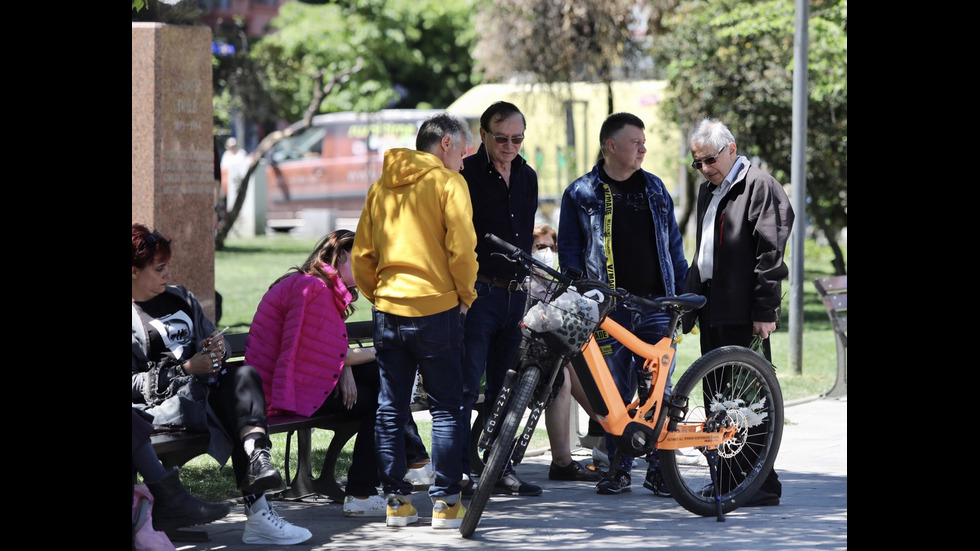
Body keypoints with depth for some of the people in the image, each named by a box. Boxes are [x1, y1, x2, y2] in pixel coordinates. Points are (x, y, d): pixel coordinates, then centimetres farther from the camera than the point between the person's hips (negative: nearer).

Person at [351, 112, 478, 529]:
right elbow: (461, 248, -13)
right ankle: (445, 502, -1)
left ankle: (396, 501, 10)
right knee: (446, 407, 2)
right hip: (436, 307, -5)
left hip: (387, 309, 5)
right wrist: (465, 295, 0)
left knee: (390, 409, 10)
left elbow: (361, 256, 10)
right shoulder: (448, 182, -5)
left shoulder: (381, 187, 12)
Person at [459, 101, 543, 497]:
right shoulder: (465, 174, -7)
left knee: (505, 389, 10)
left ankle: (500, 470, 17)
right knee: (466, 387, -7)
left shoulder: (527, 177, 14)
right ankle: (459, 473, -4)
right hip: (477, 294, -6)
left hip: (515, 296, 6)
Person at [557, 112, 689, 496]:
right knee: (615, 393, 2)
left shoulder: (654, 188, 12)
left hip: (656, 306, 2)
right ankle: (618, 469, 11)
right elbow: (570, 252, 2)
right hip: (609, 310, -2)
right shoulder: (581, 194, 3)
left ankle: (659, 468, 5)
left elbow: (673, 243, 15)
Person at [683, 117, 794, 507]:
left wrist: (765, 310, -17)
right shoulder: (708, 191, 21)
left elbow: (769, 253, -13)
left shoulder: (760, 187, -7)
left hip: (743, 312, -9)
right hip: (712, 310, 9)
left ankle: (764, 485, -5)